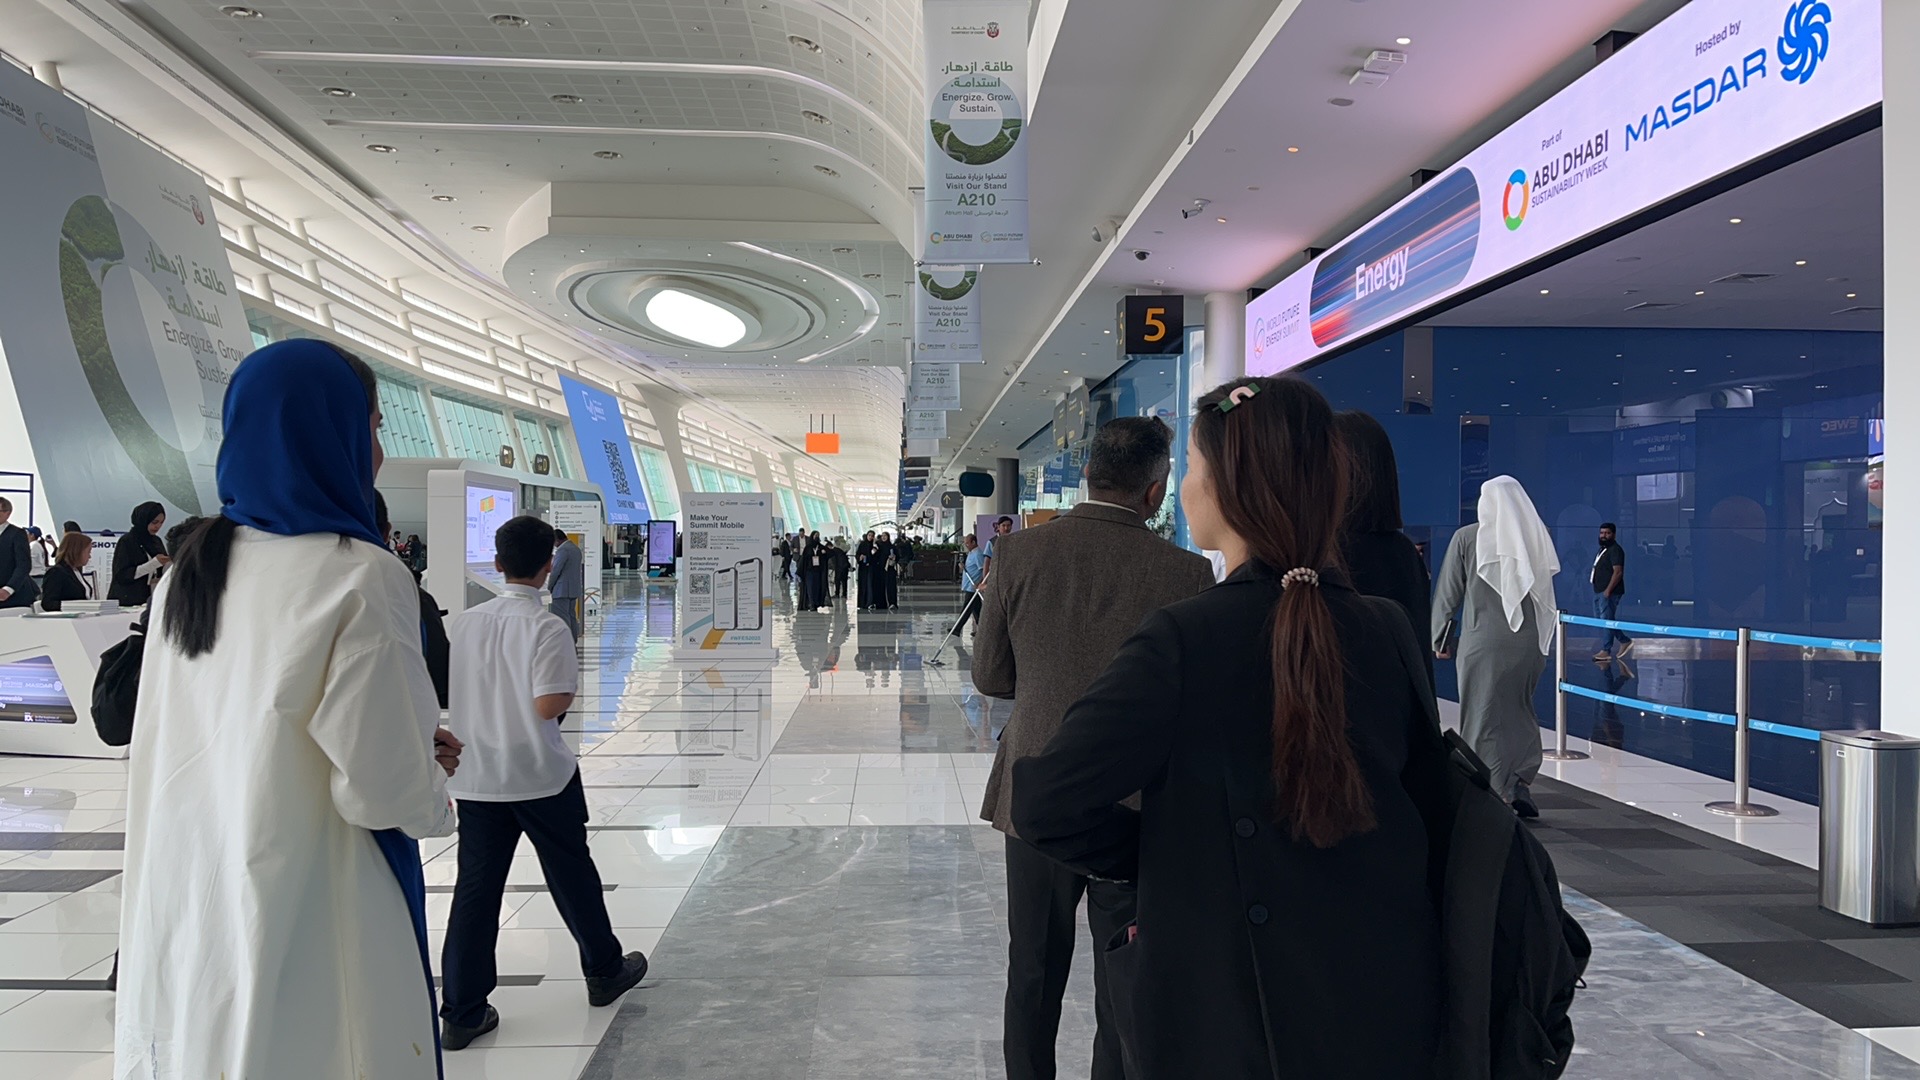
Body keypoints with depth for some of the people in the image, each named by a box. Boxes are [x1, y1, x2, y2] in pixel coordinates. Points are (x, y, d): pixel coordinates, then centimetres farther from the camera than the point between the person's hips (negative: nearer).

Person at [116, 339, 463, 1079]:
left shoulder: (188, 574, 4)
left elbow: (237, 743, 12)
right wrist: (436, 788, 2)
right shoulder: (358, 578, -18)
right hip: (305, 937, -6)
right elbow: (383, 790, -19)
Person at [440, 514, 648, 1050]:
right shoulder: (547, 628, -15)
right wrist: (568, 695, -2)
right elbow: (550, 705, -23)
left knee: (476, 887, 8)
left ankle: (461, 1013, 11)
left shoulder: (462, 623, 1)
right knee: (572, 874, 13)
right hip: (542, 775, -4)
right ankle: (605, 971, 31)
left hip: (475, 776, 4)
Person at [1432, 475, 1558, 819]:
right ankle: (1522, 785, 8)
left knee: (1484, 718, 3)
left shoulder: (1467, 537, -5)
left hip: (1482, 642, -4)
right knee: (1521, 714, 17)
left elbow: (1448, 594, -3)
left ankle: (1500, 793, 1)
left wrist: (1438, 638, 7)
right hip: (1529, 643, 4)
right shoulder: (1537, 537, 4)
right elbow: (1546, 591, 10)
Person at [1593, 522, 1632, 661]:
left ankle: (1606, 651, -3)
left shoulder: (1615, 550, -13)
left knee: (1606, 620, -7)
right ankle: (1625, 641, 22)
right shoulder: (1603, 549, 18)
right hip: (1599, 592, 10)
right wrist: (1600, 591, 19)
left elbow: (1618, 572, -20)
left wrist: (1608, 590, -23)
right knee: (1599, 618, 13)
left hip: (1609, 593, -10)